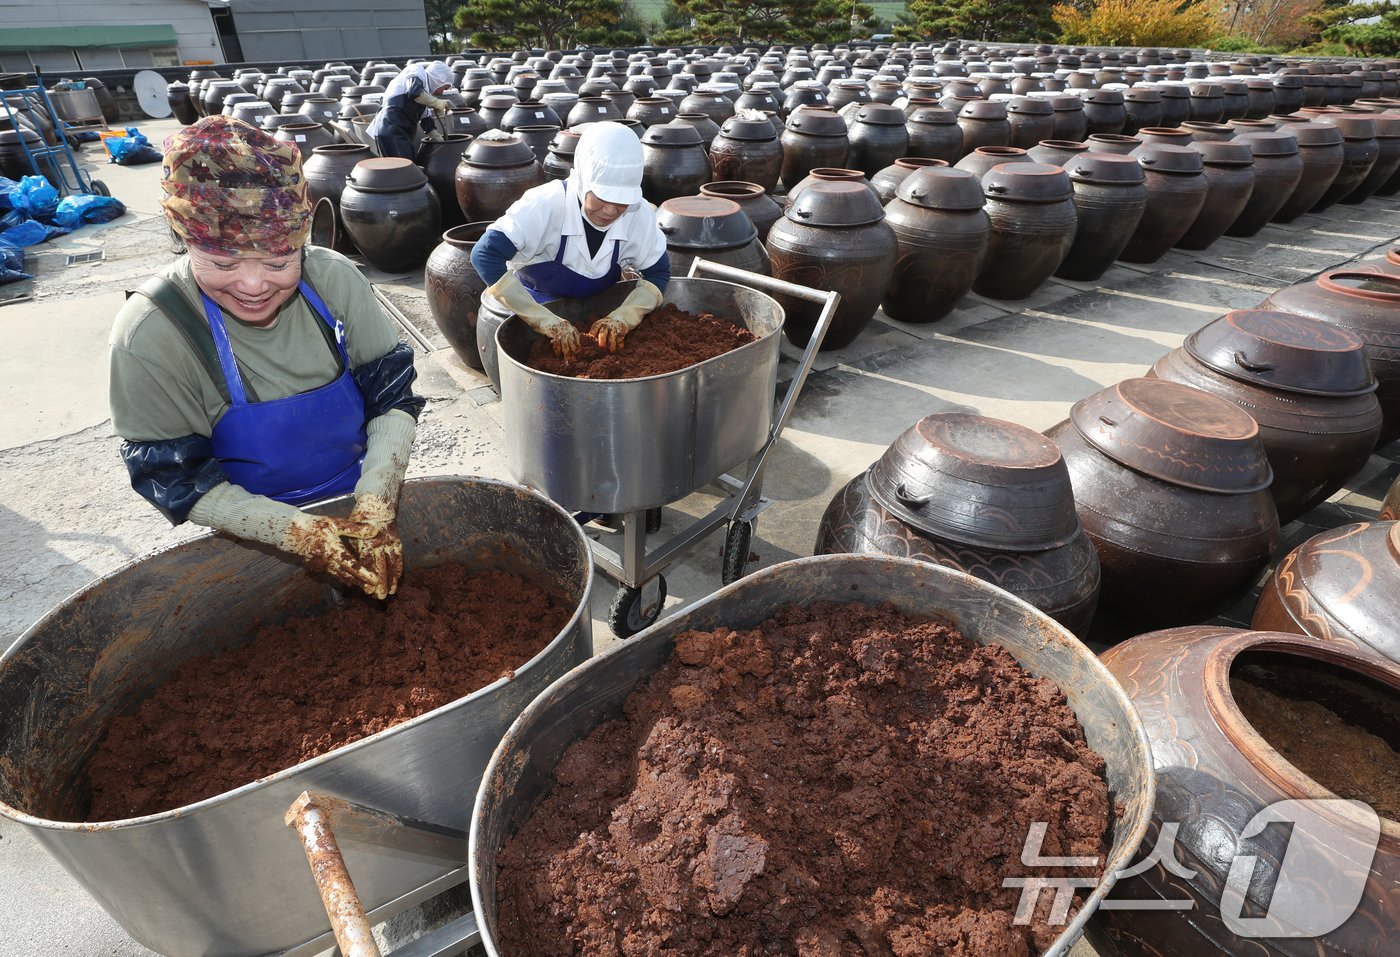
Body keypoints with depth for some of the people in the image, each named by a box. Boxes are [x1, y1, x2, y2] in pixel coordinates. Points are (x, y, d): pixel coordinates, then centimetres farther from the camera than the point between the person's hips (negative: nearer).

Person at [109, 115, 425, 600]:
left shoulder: (335, 279, -14)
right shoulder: (150, 335, -20)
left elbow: (393, 397, -10)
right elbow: (175, 480, -15)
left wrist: (376, 506, -23)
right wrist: (299, 533, -28)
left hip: (362, 501, 2)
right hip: (256, 537, -2)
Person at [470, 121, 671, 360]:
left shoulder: (640, 215, -18)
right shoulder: (544, 205, -30)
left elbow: (658, 272, -9)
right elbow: (485, 256, -37)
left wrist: (623, 317, -29)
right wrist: (545, 320, -44)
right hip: (536, 307, -3)